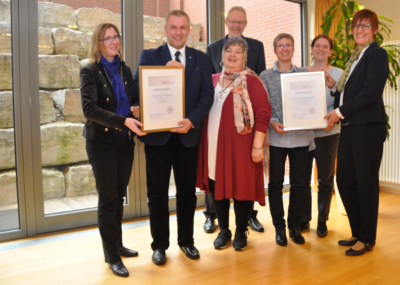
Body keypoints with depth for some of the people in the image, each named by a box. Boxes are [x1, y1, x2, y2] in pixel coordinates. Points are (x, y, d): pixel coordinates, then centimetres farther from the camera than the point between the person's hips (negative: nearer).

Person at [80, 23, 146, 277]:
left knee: (119, 196, 14)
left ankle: (118, 244, 30)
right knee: (108, 198, 2)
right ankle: (112, 256, 15)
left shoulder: (125, 70, 10)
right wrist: (123, 121, -29)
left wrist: (135, 109, -8)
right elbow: (89, 108, -19)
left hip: (125, 141, 5)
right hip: (102, 141, -5)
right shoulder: (90, 71, -6)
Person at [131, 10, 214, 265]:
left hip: (188, 134, 1)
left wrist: (192, 120, -16)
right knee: (157, 193, 8)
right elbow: (138, 89, -8)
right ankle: (160, 245, 24)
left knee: (187, 191, 12)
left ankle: (186, 240, 30)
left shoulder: (201, 59, 8)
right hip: (158, 135, -1)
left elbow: (207, 95, -1)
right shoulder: (150, 56, 4)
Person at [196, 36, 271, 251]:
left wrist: (257, 145, -15)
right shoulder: (212, 80, 11)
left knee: (241, 187, 5)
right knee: (217, 186, 11)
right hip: (214, 143, 5)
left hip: (240, 144, -4)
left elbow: (263, 114, -9)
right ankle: (223, 231, 30)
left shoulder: (251, 81, -4)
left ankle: (241, 233, 25)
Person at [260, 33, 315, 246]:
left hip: (300, 135, 2)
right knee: (276, 183, 5)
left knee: (298, 182, 8)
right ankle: (279, 227, 19)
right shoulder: (266, 76, 5)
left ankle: (295, 226, 23)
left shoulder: (304, 74, 11)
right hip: (275, 136, -1)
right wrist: (272, 122, -16)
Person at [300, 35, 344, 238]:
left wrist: (333, 86, -21)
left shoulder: (338, 73, 4)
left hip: (327, 133, -1)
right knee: (302, 177, 4)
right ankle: (304, 219, 20)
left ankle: (322, 221, 20)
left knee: (325, 178, 6)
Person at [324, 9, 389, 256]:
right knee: (345, 180, 10)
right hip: (349, 127, 8)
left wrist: (340, 112, -15)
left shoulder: (377, 54, -5)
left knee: (366, 184, 1)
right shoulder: (355, 56, 19)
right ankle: (357, 233, 26)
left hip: (368, 127, -8)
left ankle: (367, 239, 17)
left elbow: (371, 91, -16)